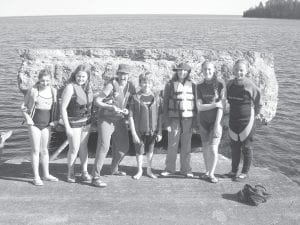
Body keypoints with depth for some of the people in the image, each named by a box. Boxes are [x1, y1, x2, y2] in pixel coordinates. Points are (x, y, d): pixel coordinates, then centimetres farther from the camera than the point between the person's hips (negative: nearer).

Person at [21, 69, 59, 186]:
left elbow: (55, 107, 12)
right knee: (36, 150, 0)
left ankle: (46, 175, 23)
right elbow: (23, 106, -1)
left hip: (46, 124, 3)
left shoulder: (53, 91, 0)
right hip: (34, 123, -3)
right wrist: (27, 118, -13)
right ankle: (36, 177, 9)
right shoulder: (33, 90, -10)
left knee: (44, 149, 13)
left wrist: (54, 120, 2)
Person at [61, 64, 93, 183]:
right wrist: (67, 128, -19)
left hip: (86, 121, 6)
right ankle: (70, 173, 21)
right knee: (74, 148, 2)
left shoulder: (88, 86, 0)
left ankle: (84, 172, 22)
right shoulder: (70, 87, -20)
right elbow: (63, 108, -19)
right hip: (73, 122, -5)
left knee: (83, 146, 12)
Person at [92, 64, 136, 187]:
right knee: (103, 147, -15)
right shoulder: (111, 85, -17)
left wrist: (127, 110, -11)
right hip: (106, 120, -6)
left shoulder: (130, 86, 0)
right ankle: (95, 177, -10)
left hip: (120, 120, 7)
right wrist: (110, 107, -31)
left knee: (123, 147, 16)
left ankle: (114, 169, 40)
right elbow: (97, 101, -16)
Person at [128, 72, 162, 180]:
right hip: (139, 131, -1)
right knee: (139, 151, 12)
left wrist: (159, 132, 1)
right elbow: (131, 117, -7)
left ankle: (149, 170, 33)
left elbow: (159, 116, 3)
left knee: (150, 151, 14)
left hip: (152, 131, 1)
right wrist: (134, 134, -11)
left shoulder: (156, 98, 0)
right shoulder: (135, 98, -7)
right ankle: (139, 170, 32)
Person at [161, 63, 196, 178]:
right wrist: (166, 121, -4)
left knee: (186, 145, 5)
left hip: (188, 119, 2)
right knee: (172, 144, 0)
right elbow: (165, 103, 2)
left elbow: (195, 103, 12)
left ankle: (186, 169, 14)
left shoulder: (192, 85, 9)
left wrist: (195, 120, 6)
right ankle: (169, 168, 12)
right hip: (174, 118, -2)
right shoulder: (170, 85, 3)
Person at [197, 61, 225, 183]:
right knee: (205, 148, 8)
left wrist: (217, 124, -11)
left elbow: (221, 107, -7)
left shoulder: (220, 84, -4)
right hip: (203, 121, 3)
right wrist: (214, 104, -14)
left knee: (213, 149, -8)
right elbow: (199, 107, -3)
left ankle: (211, 174, 8)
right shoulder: (200, 87, 4)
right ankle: (207, 172, 22)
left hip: (215, 121, -3)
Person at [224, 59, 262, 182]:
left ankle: (245, 172, 18)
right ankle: (234, 171, 27)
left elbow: (257, 103, 0)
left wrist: (255, 114, 10)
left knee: (246, 147, 6)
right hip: (233, 120, 5)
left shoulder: (250, 86, -13)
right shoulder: (230, 84, 1)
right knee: (234, 147, 14)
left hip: (247, 121, -5)